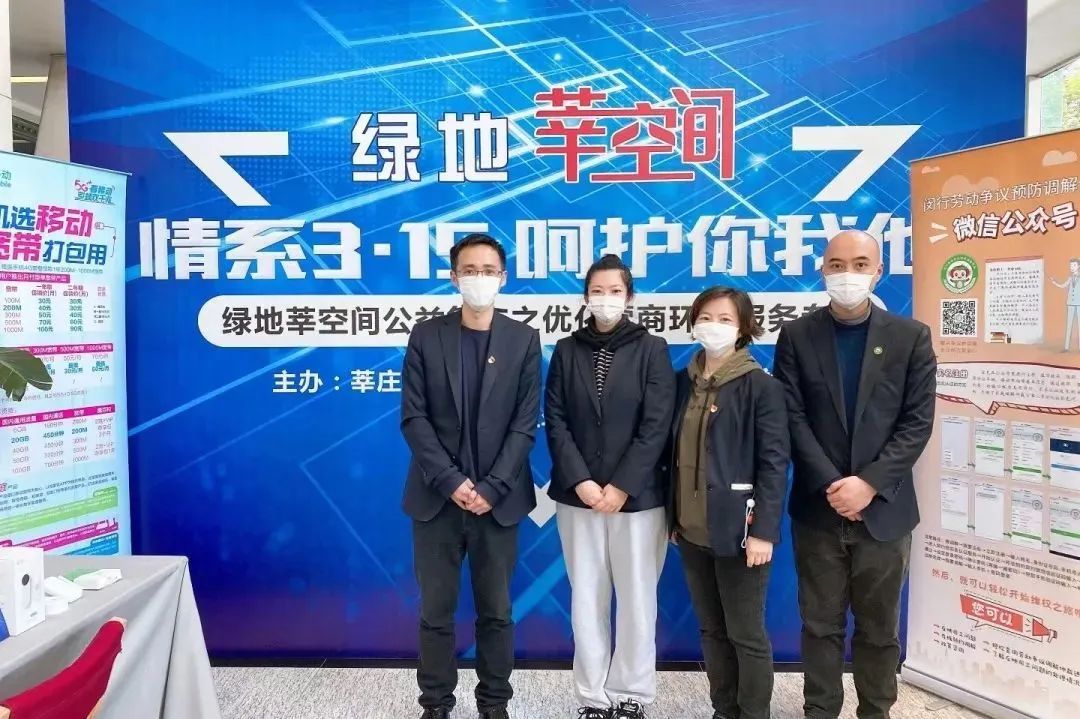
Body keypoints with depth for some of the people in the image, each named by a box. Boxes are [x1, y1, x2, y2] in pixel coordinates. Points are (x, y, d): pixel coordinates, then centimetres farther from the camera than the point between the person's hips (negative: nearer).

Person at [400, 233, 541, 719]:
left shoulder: (523, 339, 2)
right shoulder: (426, 336, 2)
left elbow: (526, 423, -2)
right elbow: (413, 418, -3)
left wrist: (491, 488, -11)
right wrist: (451, 482, -12)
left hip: (497, 499, 0)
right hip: (437, 497, 0)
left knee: (496, 611, 11)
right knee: (435, 611, 9)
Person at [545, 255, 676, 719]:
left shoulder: (652, 350, 0)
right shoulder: (567, 350, 5)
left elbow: (656, 427, -6)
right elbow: (555, 421, 1)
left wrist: (622, 487, -13)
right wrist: (580, 481, -11)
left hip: (638, 496, -1)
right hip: (578, 495, 2)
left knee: (637, 599, 6)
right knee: (586, 600, 7)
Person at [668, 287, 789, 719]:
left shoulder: (761, 386, -8)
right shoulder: (685, 381, 7)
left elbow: (774, 463, -11)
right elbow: (676, 454, 10)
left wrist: (763, 531, -16)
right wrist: (673, 516, 9)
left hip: (737, 530, -5)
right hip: (692, 530, 5)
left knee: (746, 634, 6)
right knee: (711, 629, 16)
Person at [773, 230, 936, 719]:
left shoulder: (911, 337, 2)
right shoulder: (797, 336, 1)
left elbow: (917, 423, -4)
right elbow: (793, 419, -5)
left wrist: (869, 484, -14)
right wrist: (831, 485, -14)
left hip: (884, 509, 0)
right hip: (818, 508, 0)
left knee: (880, 628, 13)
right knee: (821, 625, 10)